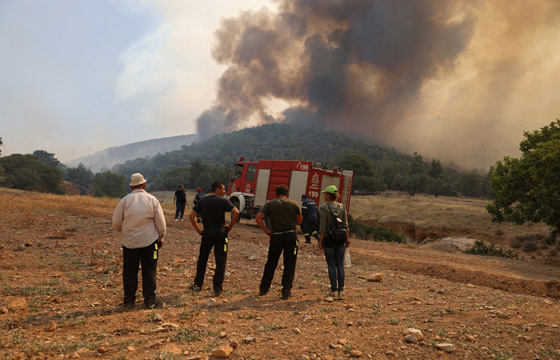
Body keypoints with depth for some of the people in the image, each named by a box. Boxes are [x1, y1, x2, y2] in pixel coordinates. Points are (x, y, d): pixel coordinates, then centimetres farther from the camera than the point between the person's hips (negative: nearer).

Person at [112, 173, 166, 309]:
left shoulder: (125, 200, -5)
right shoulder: (152, 199, -4)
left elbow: (116, 222, 2)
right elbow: (161, 222, 0)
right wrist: (160, 238, 13)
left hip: (129, 241, 1)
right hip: (149, 241, 0)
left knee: (129, 271, 10)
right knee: (149, 271, 7)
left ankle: (129, 301, 18)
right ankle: (150, 300, 12)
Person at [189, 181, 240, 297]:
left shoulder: (202, 201, 6)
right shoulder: (223, 201, -5)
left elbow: (192, 216, 1)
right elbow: (236, 212, -17)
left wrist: (198, 230, 5)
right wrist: (230, 227, -6)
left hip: (207, 233, 3)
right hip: (220, 233, -3)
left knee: (202, 259, 18)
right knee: (220, 261, 4)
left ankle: (198, 284, 26)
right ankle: (217, 288, 4)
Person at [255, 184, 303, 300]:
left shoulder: (270, 204, 2)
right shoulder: (294, 204, 2)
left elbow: (258, 218, -7)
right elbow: (299, 221, 6)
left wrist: (266, 230, -1)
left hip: (276, 236, 1)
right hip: (291, 236, -1)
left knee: (271, 263, 14)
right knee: (289, 264, 5)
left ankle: (263, 289, 20)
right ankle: (286, 292, 5)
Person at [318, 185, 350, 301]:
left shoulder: (323, 208, -10)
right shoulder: (342, 207, 3)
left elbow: (323, 227, -13)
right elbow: (345, 224, 2)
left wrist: (320, 240, -7)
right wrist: (347, 238, 8)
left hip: (328, 239, -4)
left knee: (331, 265, 3)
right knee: (340, 265, 7)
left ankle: (334, 291, 6)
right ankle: (341, 291, 9)